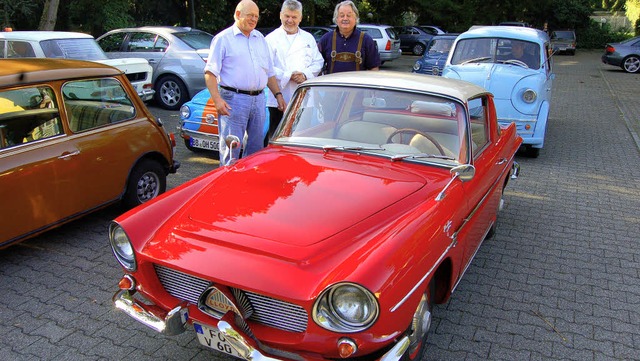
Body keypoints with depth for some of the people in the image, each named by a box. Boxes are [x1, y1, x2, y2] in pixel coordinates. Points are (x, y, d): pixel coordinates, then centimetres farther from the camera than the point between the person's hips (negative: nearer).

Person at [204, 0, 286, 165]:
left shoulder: (260, 38, 19)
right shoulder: (223, 38, 0)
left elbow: (270, 72, 24)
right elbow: (210, 72, -7)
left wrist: (278, 94, 13)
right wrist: (217, 100, -19)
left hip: (259, 100, 6)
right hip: (233, 100, -6)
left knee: (257, 148, 11)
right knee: (231, 149, -4)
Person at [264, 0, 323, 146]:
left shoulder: (308, 38, 17)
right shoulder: (271, 39, 4)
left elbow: (318, 62, 12)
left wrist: (305, 75, -7)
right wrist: (289, 76, -14)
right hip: (278, 99, -3)